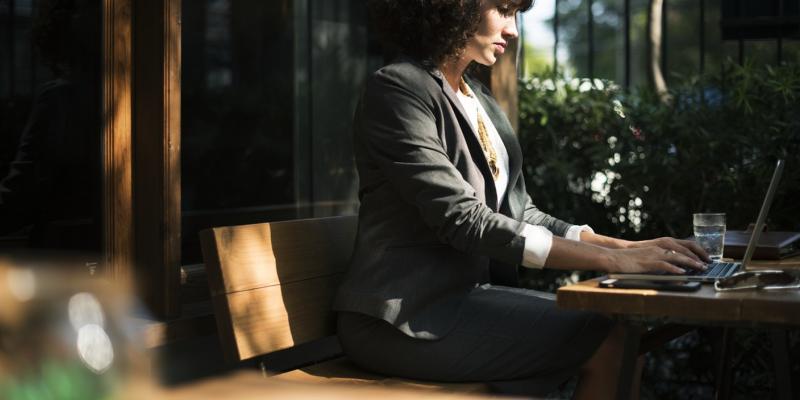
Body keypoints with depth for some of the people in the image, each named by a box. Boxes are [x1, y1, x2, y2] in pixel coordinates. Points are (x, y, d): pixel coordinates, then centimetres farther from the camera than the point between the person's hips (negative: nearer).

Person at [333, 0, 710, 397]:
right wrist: (609, 259, -22)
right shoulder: (397, 89, -12)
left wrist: (628, 247, -3)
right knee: (608, 341, -15)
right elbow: (463, 220, -21)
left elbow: (520, 214, 12)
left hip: (465, 294, 8)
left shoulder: (479, 99, 14)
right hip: (405, 319, -8)